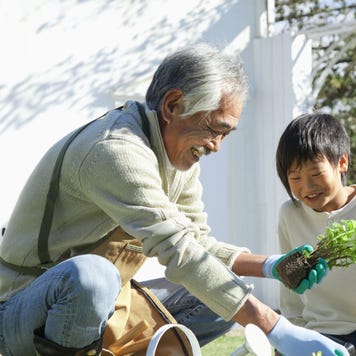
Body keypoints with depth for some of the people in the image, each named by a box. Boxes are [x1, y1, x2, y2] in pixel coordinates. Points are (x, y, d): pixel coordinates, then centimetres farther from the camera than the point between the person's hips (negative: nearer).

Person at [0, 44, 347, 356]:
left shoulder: (182, 152, 5)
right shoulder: (117, 152, -26)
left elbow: (196, 241, 9)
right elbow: (179, 252, -32)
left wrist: (270, 266, -7)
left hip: (99, 302, 9)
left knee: (225, 299, 3)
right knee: (89, 274, -41)